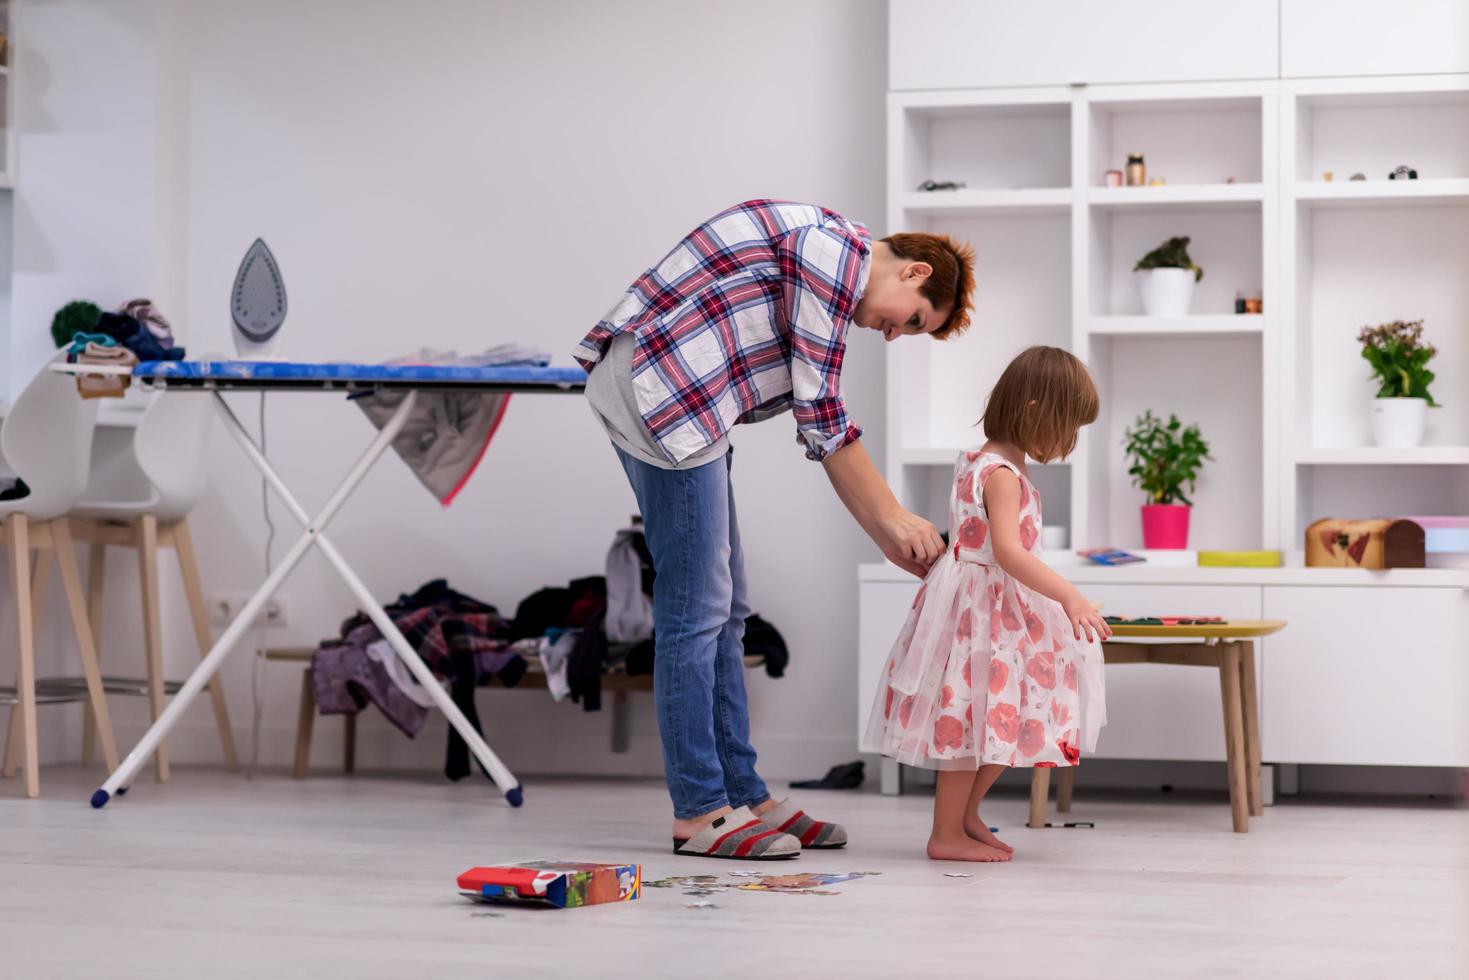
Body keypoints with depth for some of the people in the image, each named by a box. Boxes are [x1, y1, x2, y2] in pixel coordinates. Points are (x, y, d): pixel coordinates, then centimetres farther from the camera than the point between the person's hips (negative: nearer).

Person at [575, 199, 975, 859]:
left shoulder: (835, 262, 21)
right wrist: (895, 519, 0)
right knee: (695, 607, -6)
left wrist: (890, 539, 21)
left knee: (722, 607, 12)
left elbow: (826, 424, 23)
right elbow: (820, 414, -10)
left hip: (674, 398, 11)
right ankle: (699, 812, 0)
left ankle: (743, 797, 18)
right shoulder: (836, 251, -10)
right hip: (663, 392, -11)